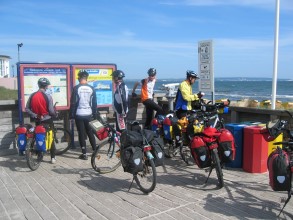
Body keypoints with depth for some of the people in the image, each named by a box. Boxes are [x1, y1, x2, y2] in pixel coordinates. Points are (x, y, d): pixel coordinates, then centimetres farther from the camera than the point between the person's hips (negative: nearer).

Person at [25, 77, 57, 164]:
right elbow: (51, 111, -14)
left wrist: (34, 115, 1)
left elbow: (27, 109, -1)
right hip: (47, 120, -4)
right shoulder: (47, 96, -15)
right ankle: (53, 157, 6)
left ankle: (39, 155, 23)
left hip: (38, 120, 4)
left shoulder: (32, 95, -1)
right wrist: (55, 114, 5)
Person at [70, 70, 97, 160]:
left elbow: (73, 102, -9)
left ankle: (84, 154, 4)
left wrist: (71, 115, 0)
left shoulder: (76, 88, -9)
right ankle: (95, 151, 20)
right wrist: (95, 115, 13)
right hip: (88, 114, 3)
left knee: (81, 134, 3)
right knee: (90, 132, 16)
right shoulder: (91, 88, 1)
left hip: (79, 114, -3)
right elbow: (94, 103, 5)